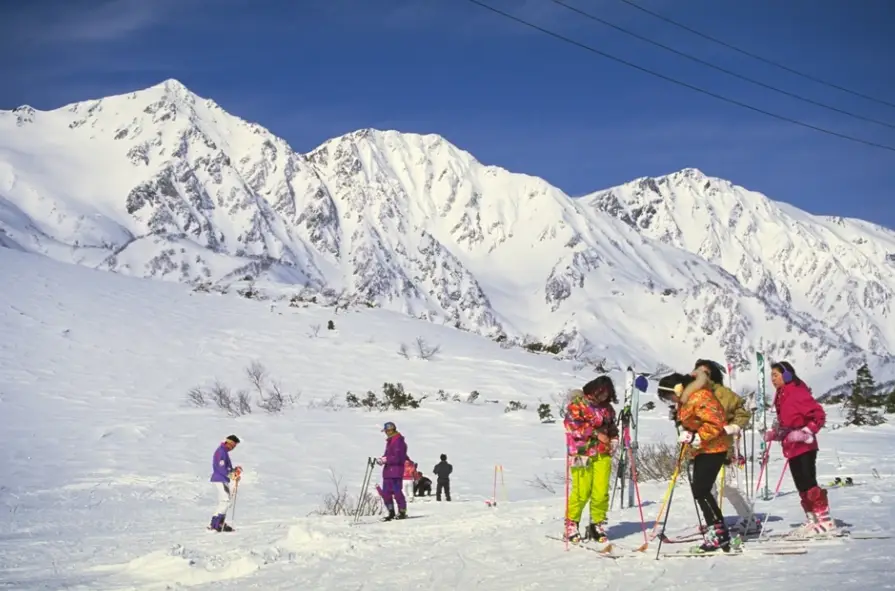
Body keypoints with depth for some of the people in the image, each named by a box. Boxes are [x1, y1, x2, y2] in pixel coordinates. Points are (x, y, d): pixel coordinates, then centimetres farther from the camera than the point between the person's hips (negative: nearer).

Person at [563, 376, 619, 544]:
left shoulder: (607, 407, 17)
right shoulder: (577, 404, -2)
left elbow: (612, 427, 28)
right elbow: (574, 425, -12)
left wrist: (613, 440, 8)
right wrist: (596, 433, -13)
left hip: (603, 454, 5)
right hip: (583, 453, -5)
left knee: (601, 492, -3)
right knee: (582, 492, -9)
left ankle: (597, 525, 11)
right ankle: (571, 524, 7)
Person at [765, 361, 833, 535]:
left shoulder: (798, 392, -13)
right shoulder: (781, 396, 14)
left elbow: (819, 415, -16)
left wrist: (806, 433, -21)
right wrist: (774, 433, 9)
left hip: (804, 447, -9)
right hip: (791, 448, 9)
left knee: (809, 483, -12)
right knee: (801, 486, 10)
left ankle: (825, 520, -8)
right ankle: (811, 519, 16)